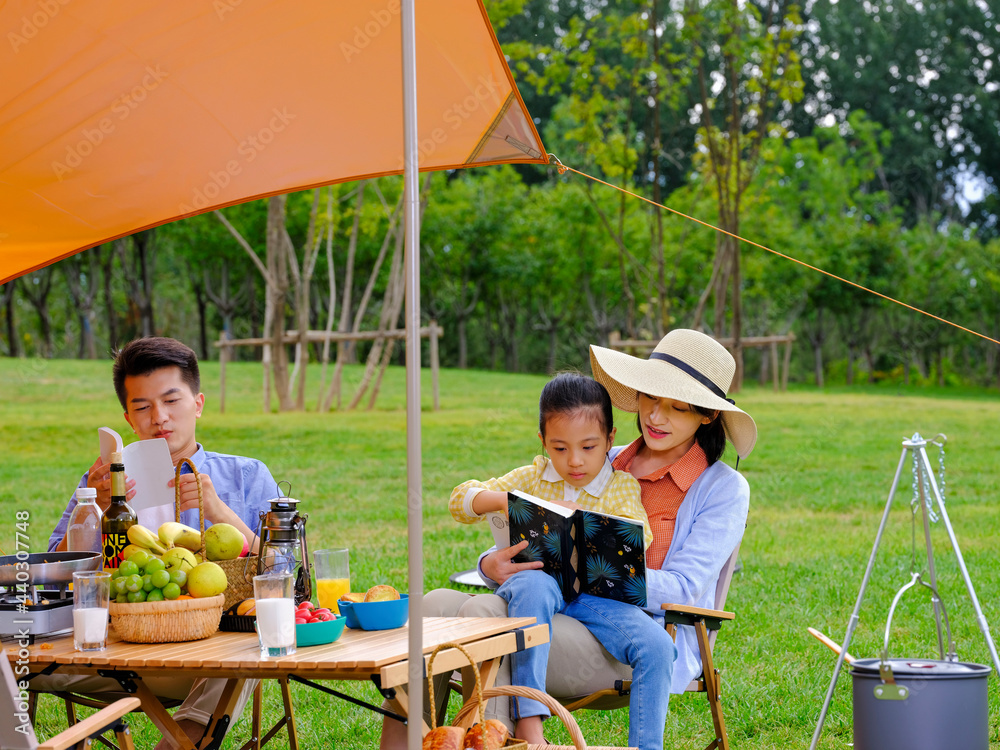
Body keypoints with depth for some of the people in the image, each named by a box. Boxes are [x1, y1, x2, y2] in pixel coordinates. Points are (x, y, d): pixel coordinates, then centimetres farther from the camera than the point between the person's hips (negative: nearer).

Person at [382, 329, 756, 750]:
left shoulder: (724, 488, 4)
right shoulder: (606, 468, 19)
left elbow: (682, 590, -8)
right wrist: (494, 565, -8)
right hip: (572, 622, 6)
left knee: (483, 613, -30)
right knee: (435, 605, -21)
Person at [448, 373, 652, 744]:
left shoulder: (622, 486, 9)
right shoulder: (532, 478, 15)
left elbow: (639, 538, -10)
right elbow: (461, 500, 13)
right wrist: (501, 500, -11)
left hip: (597, 594, 1)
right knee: (532, 586, -41)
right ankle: (528, 724, -49)